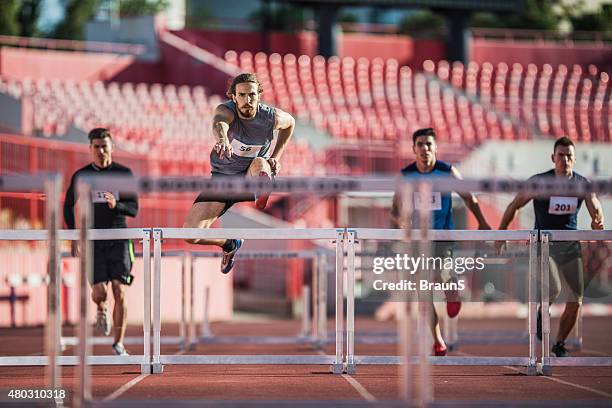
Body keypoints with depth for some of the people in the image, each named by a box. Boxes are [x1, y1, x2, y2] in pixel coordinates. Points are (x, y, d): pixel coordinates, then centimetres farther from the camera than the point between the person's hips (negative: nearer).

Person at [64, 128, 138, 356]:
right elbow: (68, 206, 16)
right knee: (99, 292, -11)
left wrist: (117, 205, -21)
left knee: (119, 291, -9)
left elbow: (133, 209, 1)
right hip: (93, 241, 0)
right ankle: (102, 311, 27)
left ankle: (118, 344, -2)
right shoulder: (81, 176, 5)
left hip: (118, 240, 0)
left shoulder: (124, 174, 3)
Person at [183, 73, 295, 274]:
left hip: (251, 178, -1)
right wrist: (222, 139, -73)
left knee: (260, 163, -37)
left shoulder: (271, 117, -13)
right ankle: (229, 244, 21)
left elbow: (290, 123, 13)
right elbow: (219, 124, -49)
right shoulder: (225, 110, -21)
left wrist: (276, 157, 4)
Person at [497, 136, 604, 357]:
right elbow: (514, 206, 0)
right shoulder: (539, 182, -9)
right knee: (553, 290, -27)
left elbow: (595, 208, -7)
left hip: (571, 245, 4)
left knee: (575, 301, 1)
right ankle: (541, 313, 7)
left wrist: (598, 221, -32)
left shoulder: (582, 183, 0)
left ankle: (560, 343, 22)